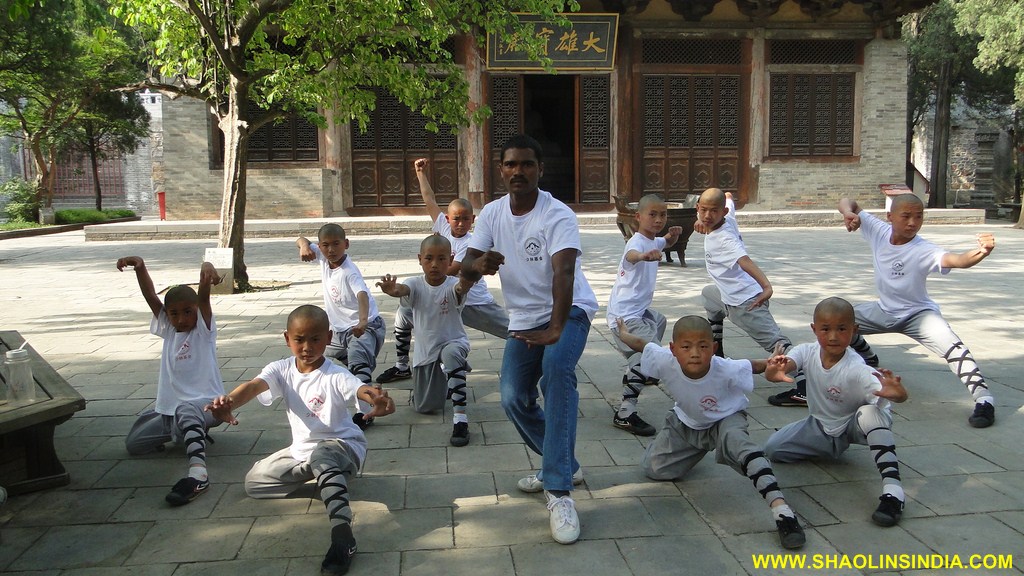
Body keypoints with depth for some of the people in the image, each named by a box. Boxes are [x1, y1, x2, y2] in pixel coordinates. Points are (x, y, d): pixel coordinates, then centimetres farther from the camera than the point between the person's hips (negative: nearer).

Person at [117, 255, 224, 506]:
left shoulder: (204, 329, -3)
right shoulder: (168, 330, 11)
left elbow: (204, 297, -23)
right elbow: (150, 296, -2)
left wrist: (207, 269, -42)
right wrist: (140, 266, -18)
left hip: (204, 405, -7)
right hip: (169, 409, 7)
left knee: (185, 410, -40)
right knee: (133, 443, 8)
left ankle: (198, 471, -53)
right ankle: (194, 431, 22)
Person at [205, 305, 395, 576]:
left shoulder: (336, 375, -22)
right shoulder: (281, 370, -9)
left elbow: (361, 388, -42)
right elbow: (254, 385, -29)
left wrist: (377, 398, -69)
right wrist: (228, 403, -52)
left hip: (343, 444, -7)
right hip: (302, 449, 7)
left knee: (322, 457, -39)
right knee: (254, 481, 2)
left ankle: (342, 534, -41)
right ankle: (324, 473, 6)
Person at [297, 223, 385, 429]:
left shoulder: (349, 272, -27)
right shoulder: (323, 258, -3)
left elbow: (362, 294, -44)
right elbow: (301, 240, 9)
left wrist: (362, 322, -64)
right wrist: (304, 246, -18)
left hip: (364, 327, -10)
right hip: (339, 329, 10)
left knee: (358, 364, -31)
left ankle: (363, 413, -37)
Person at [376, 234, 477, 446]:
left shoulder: (452, 285, -18)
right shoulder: (416, 285, -12)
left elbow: (462, 287, -43)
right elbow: (403, 289, -36)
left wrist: (467, 282, -69)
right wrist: (393, 290, -61)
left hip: (454, 342, -4)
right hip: (425, 350, 4)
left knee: (450, 354, -42)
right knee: (423, 407, 11)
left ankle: (460, 417, -35)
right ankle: (443, 384, 45)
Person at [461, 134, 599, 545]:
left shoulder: (558, 215, -19)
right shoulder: (492, 214, -3)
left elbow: (563, 272, -34)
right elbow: (466, 271, -9)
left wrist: (556, 329, -48)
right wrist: (477, 263, -35)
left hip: (569, 310, -5)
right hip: (524, 317, 6)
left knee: (556, 368, -33)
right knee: (513, 399, -2)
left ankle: (559, 492, -31)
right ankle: (564, 464, 24)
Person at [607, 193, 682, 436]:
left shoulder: (652, 242, 11)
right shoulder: (637, 241, -19)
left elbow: (666, 243, 34)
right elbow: (631, 255, -45)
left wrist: (673, 234, 9)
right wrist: (644, 256, -69)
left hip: (638, 309, 11)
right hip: (625, 314, -11)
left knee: (659, 321, 37)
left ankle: (633, 375, 51)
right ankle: (625, 414, -22)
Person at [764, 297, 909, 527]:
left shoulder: (857, 370, -31)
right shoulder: (807, 352, -19)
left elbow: (892, 392, -45)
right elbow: (784, 364, -38)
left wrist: (896, 393, -71)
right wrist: (777, 369, -64)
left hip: (854, 427, -4)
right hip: (821, 426, 5)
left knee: (870, 412, -39)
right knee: (772, 448, -8)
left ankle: (893, 490, -36)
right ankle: (832, 447, 17)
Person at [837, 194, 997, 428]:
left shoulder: (924, 250, -28)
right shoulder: (879, 231, -15)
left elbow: (957, 260, -48)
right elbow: (846, 202, -9)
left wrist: (981, 252, -69)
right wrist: (849, 213, -32)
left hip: (918, 313, -6)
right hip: (884, 310, 6)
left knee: (951, 345, -29)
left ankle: (984, 399, -21)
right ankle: (868, 359, 32)